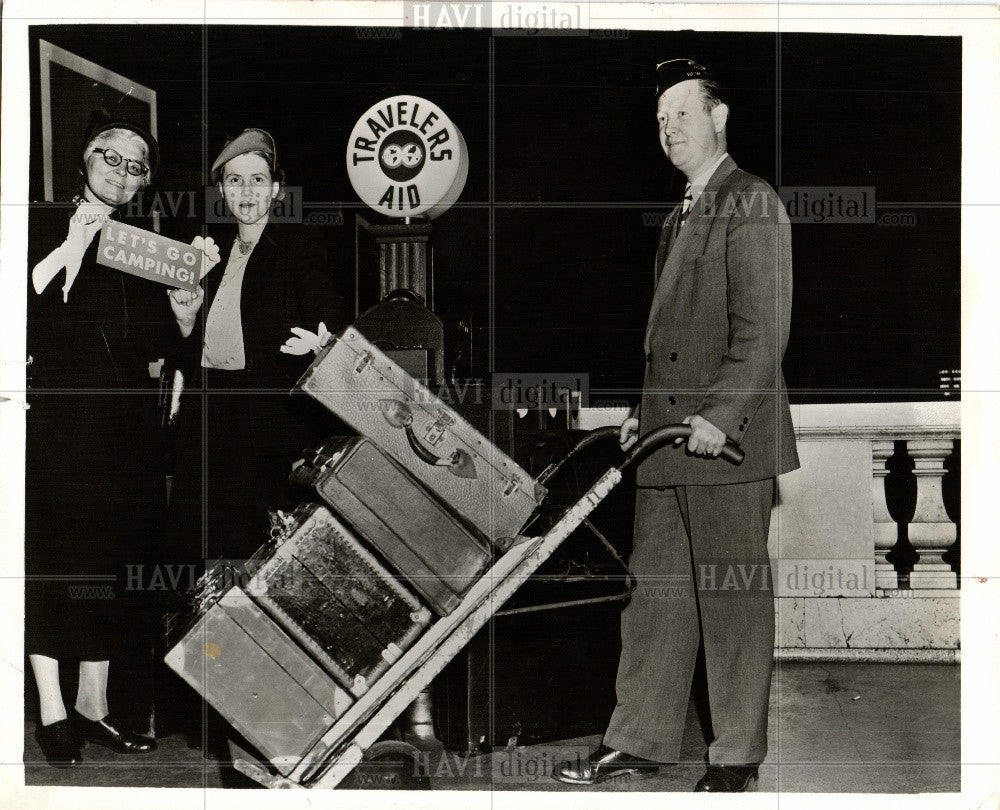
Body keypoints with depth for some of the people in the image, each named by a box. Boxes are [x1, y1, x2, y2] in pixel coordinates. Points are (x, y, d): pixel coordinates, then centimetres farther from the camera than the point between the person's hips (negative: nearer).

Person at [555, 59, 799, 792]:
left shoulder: (751, 203, -7)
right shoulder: (684, 214, 21)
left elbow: (765, 329, -15)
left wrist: (719, 413, -20)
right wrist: (646, 412, 16)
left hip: (729, 436, -9)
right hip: (670, 437, 9)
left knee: (733, 600, 0)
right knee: (656, 590, 10)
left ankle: (738, 758, 9)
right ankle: (640, 741, 18)